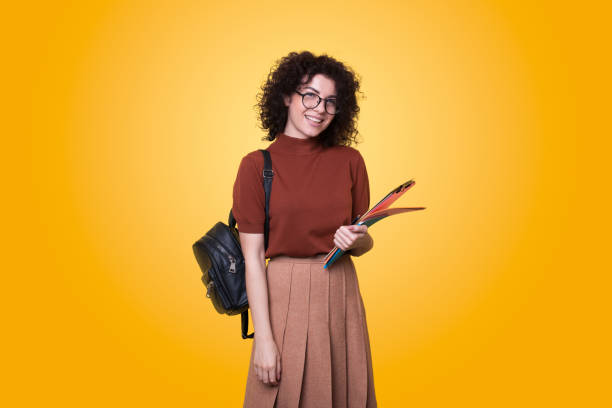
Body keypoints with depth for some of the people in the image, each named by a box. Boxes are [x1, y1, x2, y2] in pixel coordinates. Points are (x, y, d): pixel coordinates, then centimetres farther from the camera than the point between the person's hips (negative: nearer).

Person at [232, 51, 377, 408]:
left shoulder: (350, 161, 3)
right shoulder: (256, 166, -5)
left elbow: (366, 243, 12)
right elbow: (253, 257, -7)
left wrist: (356, 240, -12)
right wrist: (264, 338, -11)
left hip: (341, 297, 3)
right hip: (285, 298, -3)